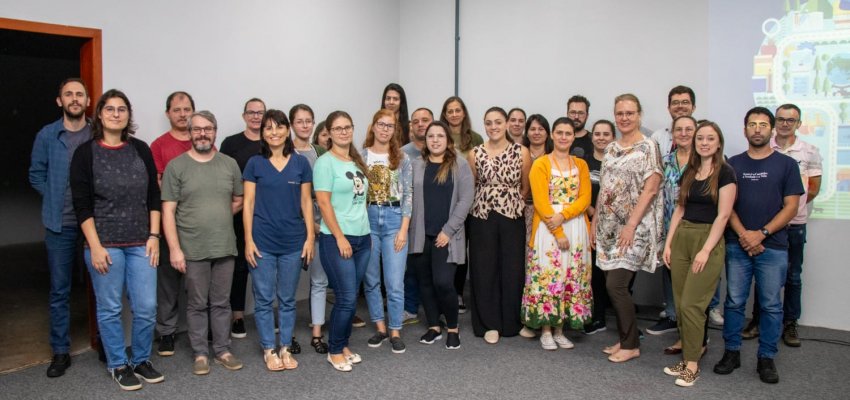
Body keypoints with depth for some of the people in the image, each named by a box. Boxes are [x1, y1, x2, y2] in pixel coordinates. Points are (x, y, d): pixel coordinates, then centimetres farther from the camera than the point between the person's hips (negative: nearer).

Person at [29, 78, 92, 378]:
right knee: (60, 290, 5)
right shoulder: (47, 135, 2)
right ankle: (60, 351, 16)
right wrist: (57, 200, 0)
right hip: (60, 224, 0)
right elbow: (36, 175, 8)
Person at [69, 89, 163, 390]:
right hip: (105, 244, -2)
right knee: (110, 308, 6)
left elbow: (154, 197, 8)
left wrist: (154, 236, 1)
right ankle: (118, 365, 23)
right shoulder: (86, 153, -2)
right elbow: (82, 205, -5)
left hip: (140, 243, 3)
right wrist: (95, 246, -11)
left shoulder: (140, 150, 6)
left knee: (146, 307, 3)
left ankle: (141, 360, 23)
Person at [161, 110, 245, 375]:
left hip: (225, 247, 3)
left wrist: (218, 216, 4)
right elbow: (168, 211, -7)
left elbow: (239, 201, 16)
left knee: (221, 303, 12)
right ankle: (200, 353, 20)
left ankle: (222, 350, 24)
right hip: (192, 249, -2)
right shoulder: (176, 166, -3)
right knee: (197, 304, 8)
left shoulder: (229, 164, 6)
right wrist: (174, 248, -12)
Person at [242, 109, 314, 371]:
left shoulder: (300, 163, 4)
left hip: (293, 241, 1)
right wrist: (248, 240, -6)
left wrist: (310, 237, 0)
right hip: (262, 242, -1)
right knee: (264, 299, 6)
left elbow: (306, 202, 5)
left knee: (287, 299, 11)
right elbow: (248, 203, 0)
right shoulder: (255, 163, 1)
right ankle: (269, 350, 19)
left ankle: (286, 348, 23)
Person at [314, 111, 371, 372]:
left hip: (362, 238, 6)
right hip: (337, 239, -6)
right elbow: (323, 203, -13)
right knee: (347, 298, -5)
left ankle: (343, 345, 24)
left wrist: (368, 234, 13)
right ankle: (334, 351, 13)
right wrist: (340, 238, -15)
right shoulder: (325, 162, -7)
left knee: (351, 297, 10)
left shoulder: (357, 162, 13)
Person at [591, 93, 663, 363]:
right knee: (617, 286, 9)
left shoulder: (648, 147, -8)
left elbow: (650, 189, -15)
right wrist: (595, 220, 13)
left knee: (615, 285, -9)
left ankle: (631, 345, 5)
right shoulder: (611, 149, 13)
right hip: (610, 227, 7)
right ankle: (624, 339, 21)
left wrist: (631, 224, -19)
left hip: (635, 227, -7)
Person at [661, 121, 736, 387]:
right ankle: (687, 356, 18)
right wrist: (668, 243, 7)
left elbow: (723, 214, -11)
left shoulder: (725, 173, -6)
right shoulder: (688, 173, 12)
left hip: (709, 239, -6)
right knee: (680, 303, 6)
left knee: (691, 304, -8)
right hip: (681, 237, 6)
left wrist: (706, 250, -16)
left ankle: (692, 364, 4)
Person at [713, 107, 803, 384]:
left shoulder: (786, 164, 4)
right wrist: (743, 235, -10)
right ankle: (732, 352, 17)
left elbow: (791, 207, -1)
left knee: (771, 305, 5)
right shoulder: (733, 164, 8)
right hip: (737, 246, 1)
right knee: (734, 302, 5)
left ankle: (766, 358, 16)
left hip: (773, 247, -1)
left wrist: (761, 234, -12)